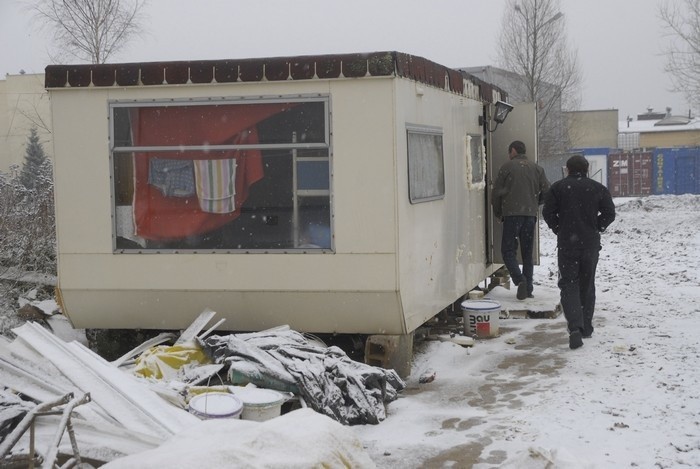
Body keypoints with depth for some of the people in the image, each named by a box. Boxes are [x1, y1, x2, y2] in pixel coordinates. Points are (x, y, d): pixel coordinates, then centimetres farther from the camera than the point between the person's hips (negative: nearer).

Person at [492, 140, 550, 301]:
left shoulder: (507, 167, -1)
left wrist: (497, 213, 12)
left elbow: (497, 191, -1)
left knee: (508, 250, 0)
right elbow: (546, 191, 9)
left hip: (512, 214, -4)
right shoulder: (537, 168, 11)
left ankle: (519, 279, -23)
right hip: (530, 215, 4)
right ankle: (528, 288, 11)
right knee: (527, 252, 12)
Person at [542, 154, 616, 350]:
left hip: (566, 243, -2)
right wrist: (596, 229, 10)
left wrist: (558, 229, 7)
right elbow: (610, 213, 0)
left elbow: (548, 212, -5)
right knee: (587, 285, 16)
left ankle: (575, 327, -20)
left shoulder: (558, 187, -1)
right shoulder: (598, 188, 3)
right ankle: (586, 327, 22)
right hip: (591, 243, 2)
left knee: (569, 285, -1)